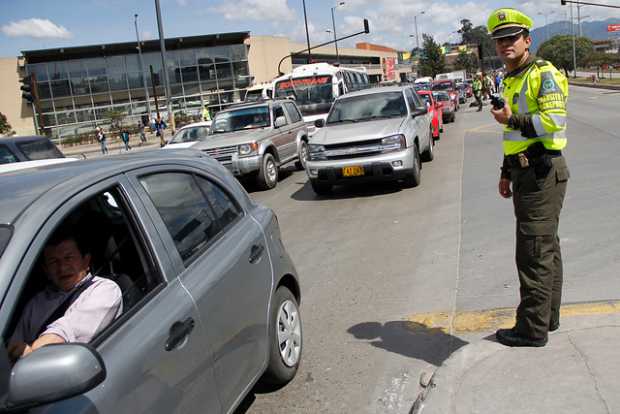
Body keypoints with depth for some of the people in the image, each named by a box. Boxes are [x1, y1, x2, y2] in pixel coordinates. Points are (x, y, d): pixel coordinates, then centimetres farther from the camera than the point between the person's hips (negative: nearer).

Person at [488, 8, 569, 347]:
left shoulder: (543, 73, -11)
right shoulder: (511, 81, 17)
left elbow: (554, 120, -24)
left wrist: (511, 119, -15)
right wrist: (506, 173, 20)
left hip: (543, 173, -10)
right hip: (526, 174, 10)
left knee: (534, 253, -6)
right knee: (546, 248, 16)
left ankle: (533, 329, 3)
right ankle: (548, 317, 28)